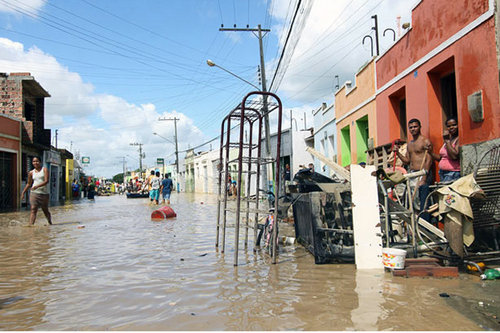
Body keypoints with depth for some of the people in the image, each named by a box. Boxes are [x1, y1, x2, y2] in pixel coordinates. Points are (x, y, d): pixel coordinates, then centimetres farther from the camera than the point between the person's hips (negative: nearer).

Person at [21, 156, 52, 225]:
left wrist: (37, 186, -25)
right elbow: (29, 184, 20)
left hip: (44, 193, -1)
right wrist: (23, 192, 16)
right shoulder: (31, 172, 9)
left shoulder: (44, 170, 0)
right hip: (34, 193, 2)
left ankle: (50, 223, 31)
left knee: (45, 210, 11)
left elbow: (46, 181, -12)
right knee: (33, 210, -10)